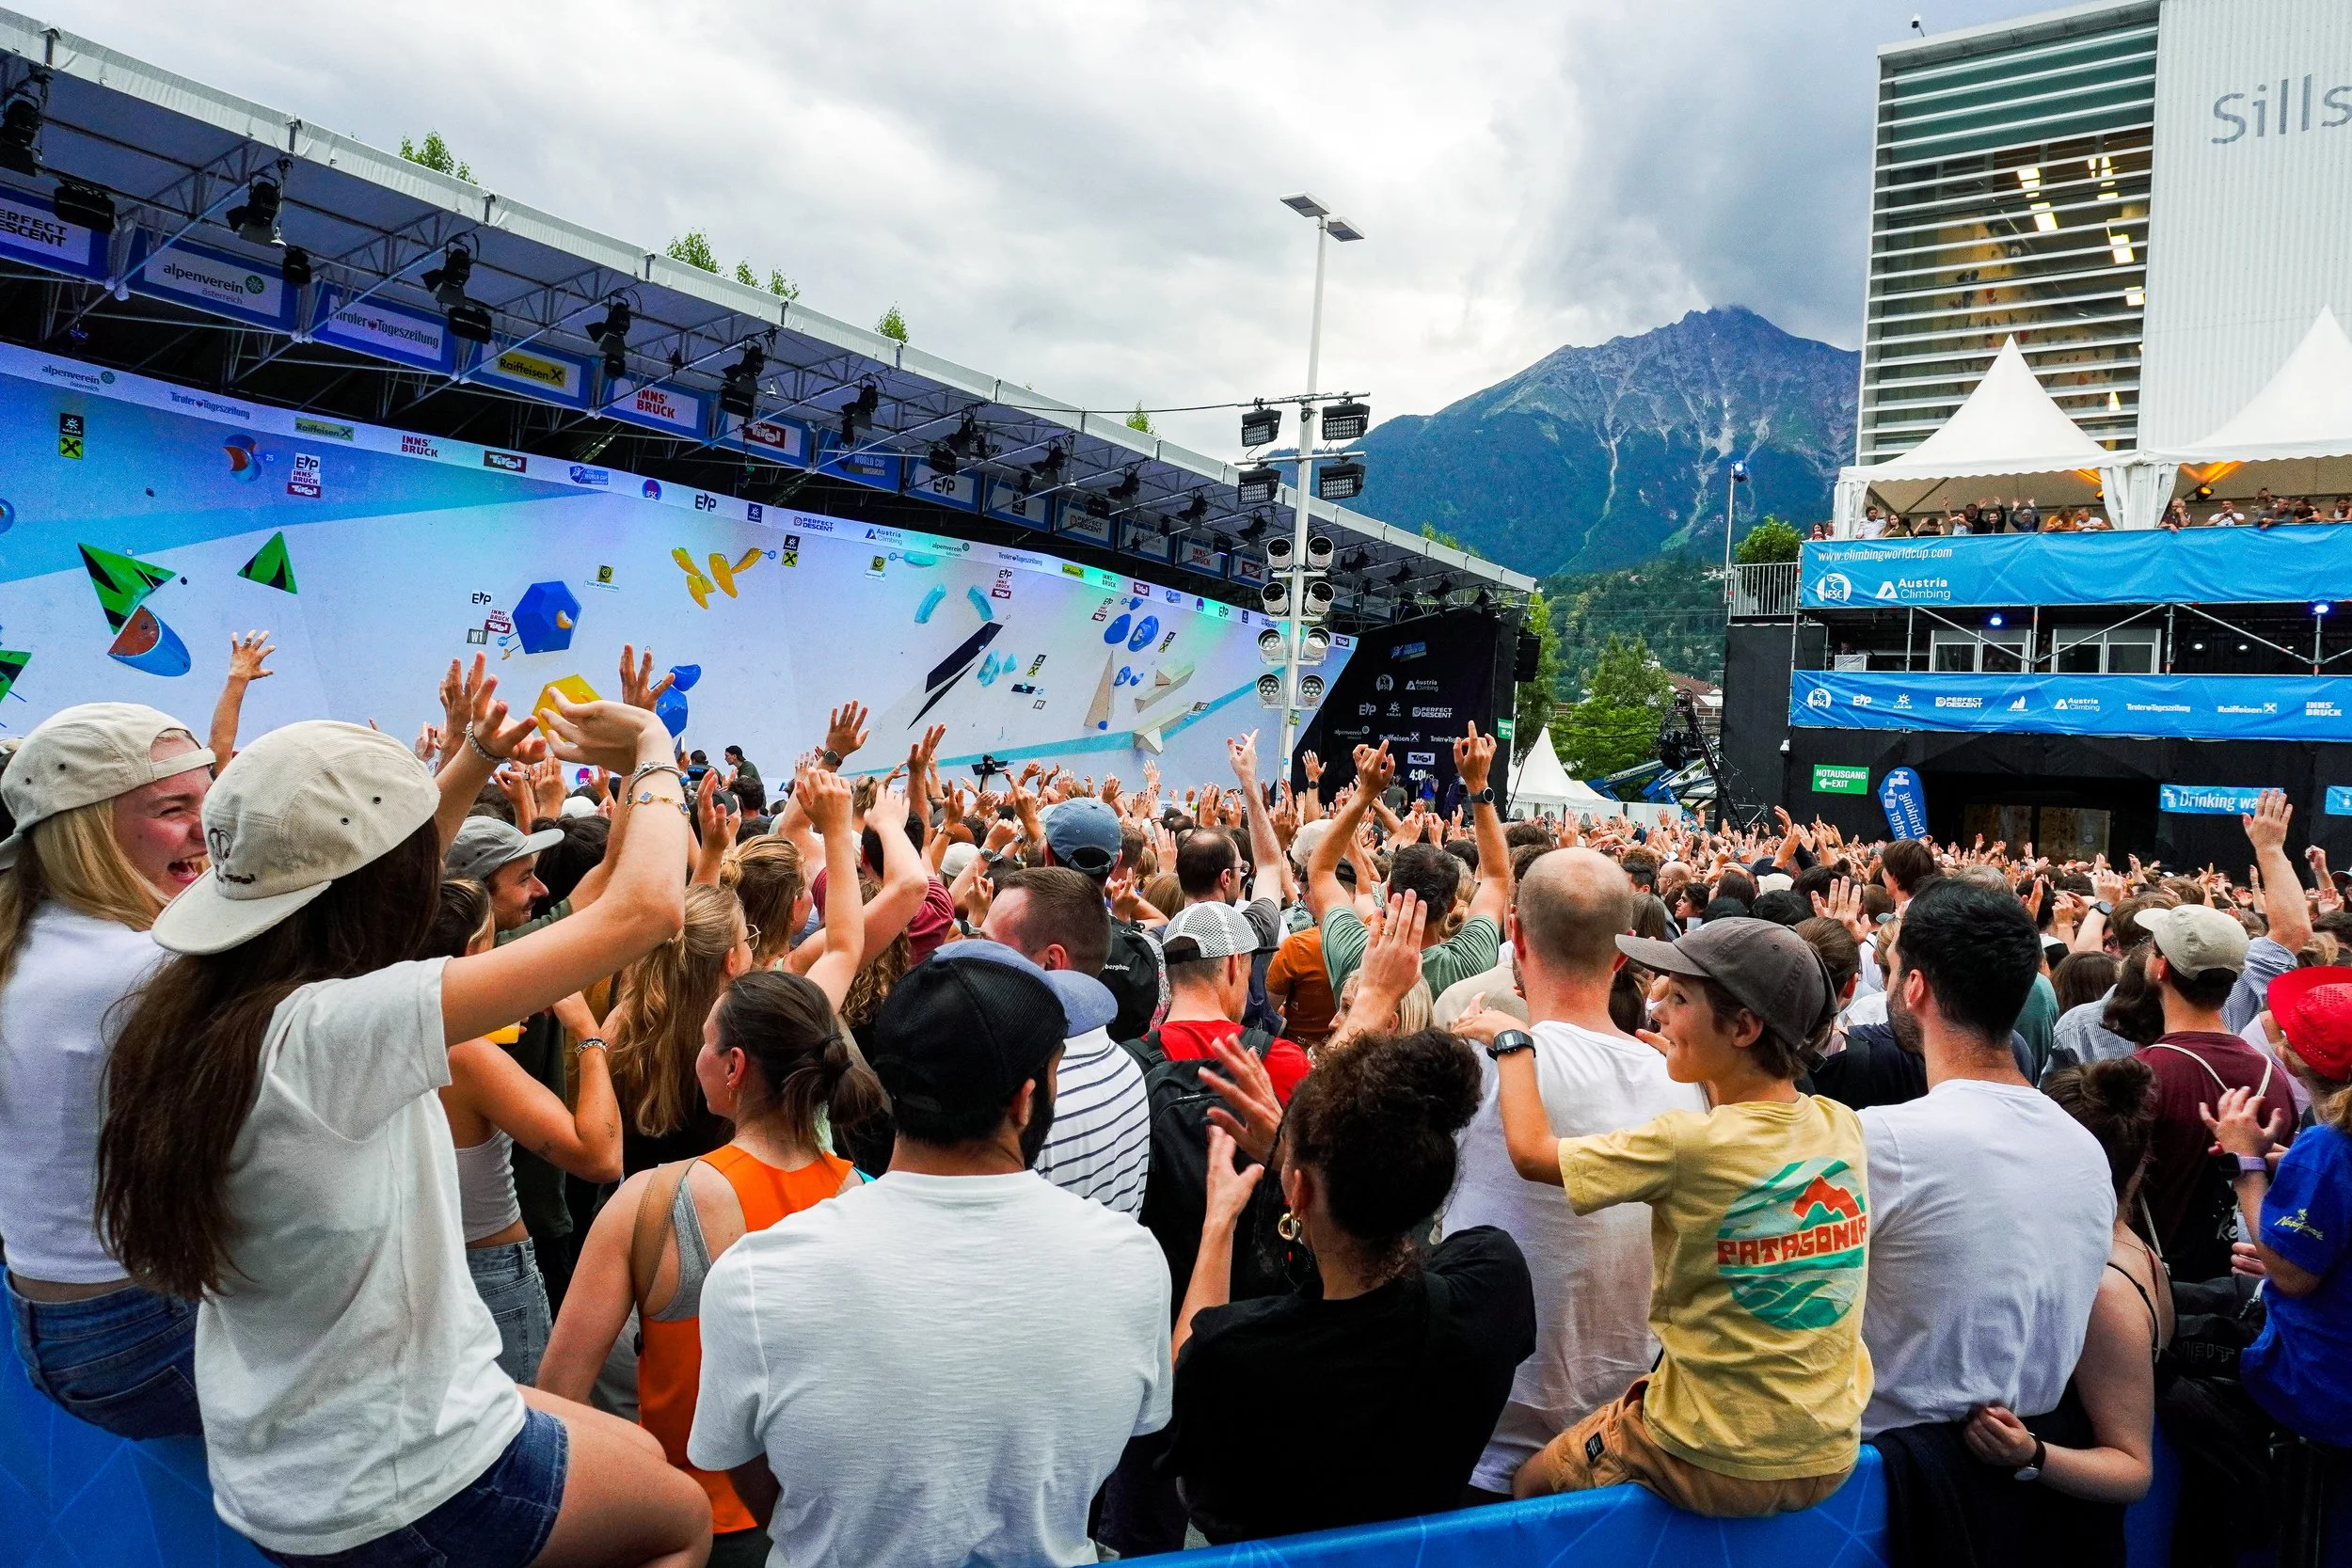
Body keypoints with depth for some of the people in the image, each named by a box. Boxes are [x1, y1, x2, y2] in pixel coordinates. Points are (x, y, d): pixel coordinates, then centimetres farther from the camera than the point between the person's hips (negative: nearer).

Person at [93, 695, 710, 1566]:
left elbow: (367, 880, 15)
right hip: (404, 1484, -8)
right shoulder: (335, 1030, -32)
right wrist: (652, 751, -14)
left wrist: (476, 764, 11)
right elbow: (643, 910, -30)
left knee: (641, 1455, 26)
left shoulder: (186, 1012, -6)